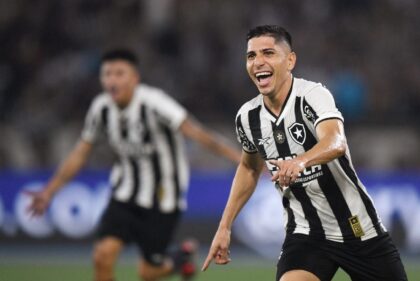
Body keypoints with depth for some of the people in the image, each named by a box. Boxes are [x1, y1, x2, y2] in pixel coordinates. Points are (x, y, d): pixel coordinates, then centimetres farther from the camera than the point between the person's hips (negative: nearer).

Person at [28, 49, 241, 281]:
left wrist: (238, 156, -43)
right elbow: (79, 154, 7)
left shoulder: (153, 103, -23)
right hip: (127, 194, 4)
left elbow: (195, 132, -33)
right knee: (103, 255, -16)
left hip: (162, 199, -4)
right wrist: (49, 191, 9)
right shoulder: (101, 108, -6)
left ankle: (183, 257, 37)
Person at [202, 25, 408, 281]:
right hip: (305, 234, 3)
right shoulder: (247, 117, -1)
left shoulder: (313, 95, -19)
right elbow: (249, 168, 19)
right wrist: (224, 227, 16)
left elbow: (335, 143, -39)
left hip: (358, 229, -3)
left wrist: (300, 161, -59)